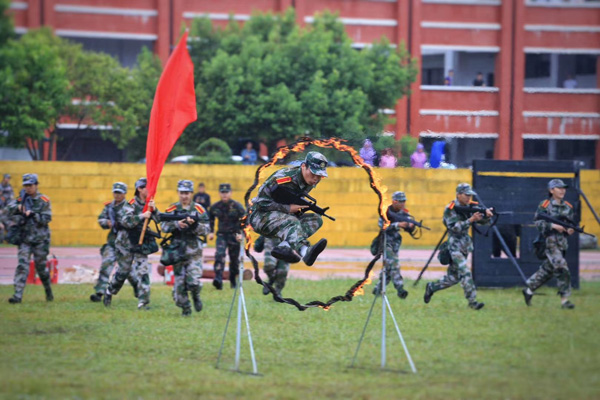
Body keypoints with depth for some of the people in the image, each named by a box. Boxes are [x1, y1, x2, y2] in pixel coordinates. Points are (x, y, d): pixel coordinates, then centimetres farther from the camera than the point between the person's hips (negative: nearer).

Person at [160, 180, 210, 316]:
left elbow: (207, 229, -2)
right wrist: (176, 224, -20)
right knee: (179, 281, 3)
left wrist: (194, 225, -20)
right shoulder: (173, 209, 6)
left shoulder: (198, 209, 2)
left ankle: (196, 296, 20)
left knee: (194, 281, -13)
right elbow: (164, 226, -2)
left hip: (194, 250, -2)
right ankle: (185, 308, 19)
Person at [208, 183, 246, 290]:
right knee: (219, 255, -20)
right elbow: (210, 219, 20)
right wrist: (211, 232, 15)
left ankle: (233, 281, 28)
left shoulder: (237, 206, -7)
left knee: (234, 259, 8)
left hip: (234, 236, -1)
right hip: (221, 235, 1)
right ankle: (218, 280, -31)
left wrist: (240, 233, -14)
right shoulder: (215, 207, 2)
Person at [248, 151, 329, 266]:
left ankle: (283, 247, -34)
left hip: (285, 215, 8)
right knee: (292, 222, -36)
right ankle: (306, 252, -66)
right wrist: (288, 208, -24)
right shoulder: (283, 178, -23)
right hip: (261, 216, -8)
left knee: (316, 219, -13)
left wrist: (299, 208, -5)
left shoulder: (311, 182, 1)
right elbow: (262, 203, -21)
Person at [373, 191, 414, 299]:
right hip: (385, 241, -6)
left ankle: (378, 289, 21)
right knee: (393, 263, -20)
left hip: (395, 242, 6)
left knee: (388, 266, 7)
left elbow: (408, 229, -2)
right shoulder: (385, 211, -15)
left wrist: (411, 226, -26)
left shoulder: (404, 213, 0)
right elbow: (382, 226, -25)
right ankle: (400, 288, -25)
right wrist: (398, 225, -35)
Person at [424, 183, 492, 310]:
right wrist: (470, 220, -30)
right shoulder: (450, 209, -12)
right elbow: (454, 227, -22)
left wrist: (487, 215, -19)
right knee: (465, 273, -18)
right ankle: (472, 301, -16)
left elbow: (482, 221, 4)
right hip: (455, 246, -7)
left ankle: (431, 287, 33)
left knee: (453, 277, 13)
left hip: (465, 246, 7)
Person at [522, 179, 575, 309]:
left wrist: (570, 229, -4)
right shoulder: (544, 205, -5)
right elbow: (538, 223, -10)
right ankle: (564, 299, -13)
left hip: (562, 242, 7)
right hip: (549, 241, -7)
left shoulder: (568, 207, 13)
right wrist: (553, 225, -22)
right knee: (561, 268, -17)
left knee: (547, 270, 13)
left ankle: (529, 290, 29)